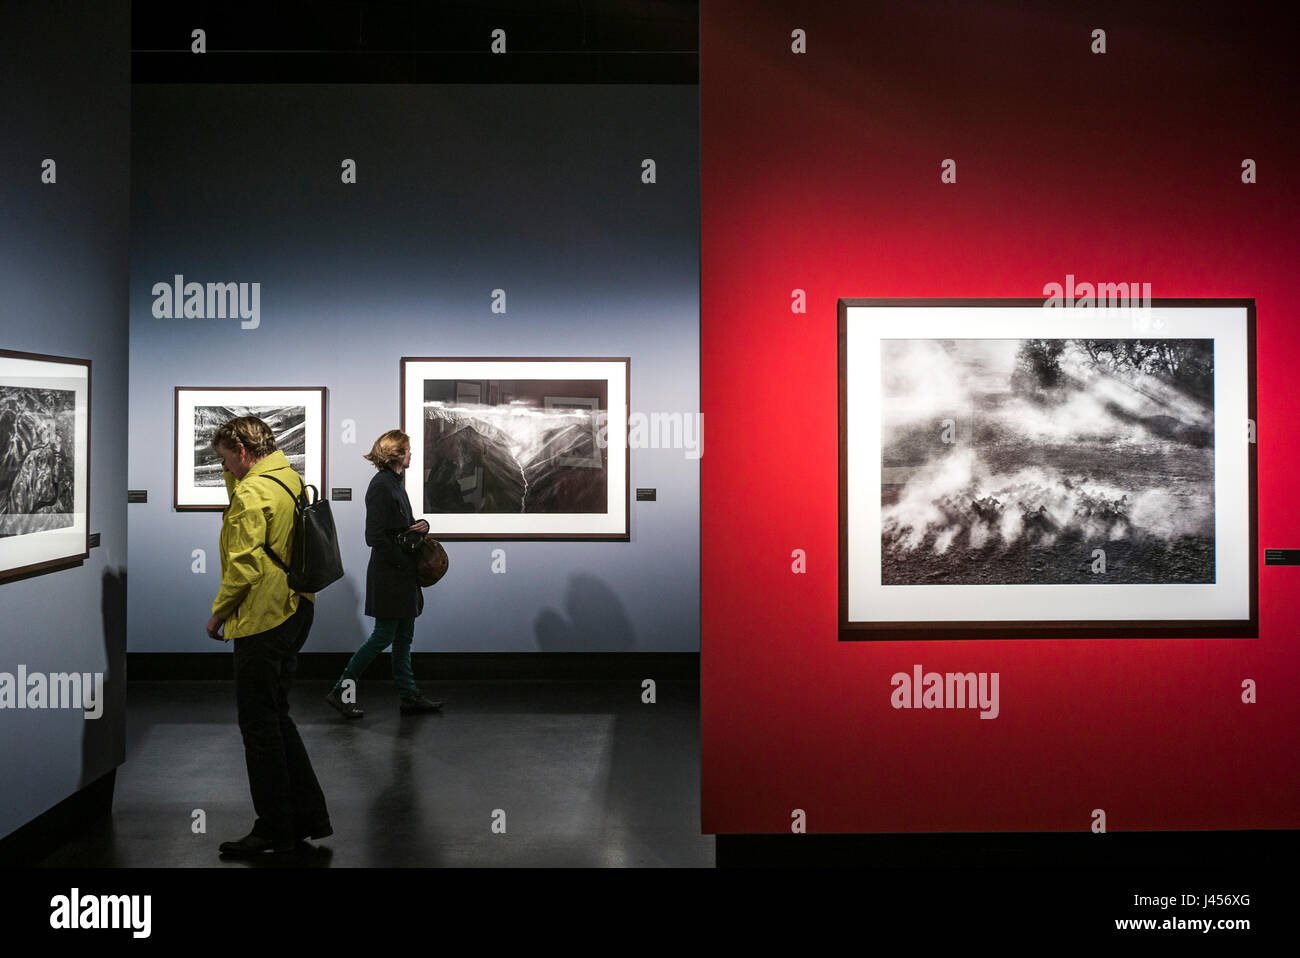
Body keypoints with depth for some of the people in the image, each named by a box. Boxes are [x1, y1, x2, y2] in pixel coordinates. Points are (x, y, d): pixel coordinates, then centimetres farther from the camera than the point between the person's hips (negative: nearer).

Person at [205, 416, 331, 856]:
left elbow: (243, 566, -19)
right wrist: (233, 473, 17)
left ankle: (274, 829, 11)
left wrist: (218, 614, -8)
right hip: (296, 610, 10)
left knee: (259, 723, 1)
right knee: (276, 716, 18)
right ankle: (310, 816, 22)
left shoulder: (252, 492, -15)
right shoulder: (294, 480, 12)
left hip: (262, 618, -10)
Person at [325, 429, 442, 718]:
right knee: (384, 635, -3)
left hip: (403, 575, 10)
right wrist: (406, 562, -18)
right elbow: (376, 537, -21)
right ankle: (341, 691, 7)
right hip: (388, 574, -10)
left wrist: (422, 525, 0)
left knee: (404, 636, 13)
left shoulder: (394, 482, 13)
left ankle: (409, 695, 20)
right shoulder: (381, 485, -16)